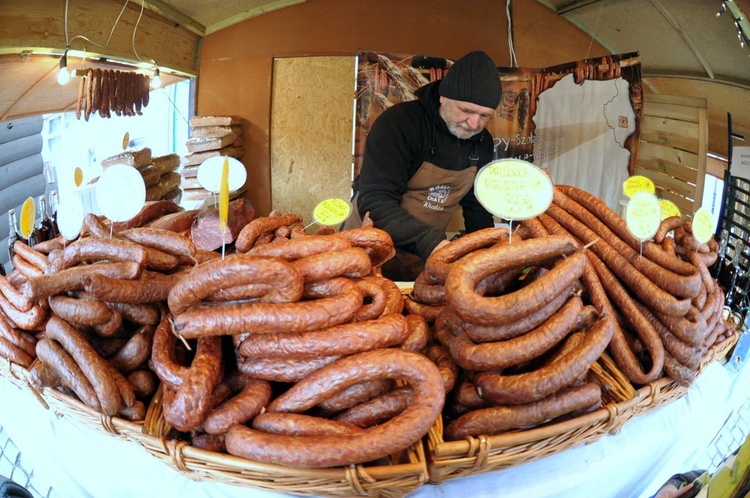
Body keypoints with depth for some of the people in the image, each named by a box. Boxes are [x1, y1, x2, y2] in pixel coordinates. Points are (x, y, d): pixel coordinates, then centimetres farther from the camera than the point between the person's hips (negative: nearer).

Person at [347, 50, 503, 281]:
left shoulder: (482, 142, -1)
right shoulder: (398, 123, -20)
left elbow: (477, 208, 11)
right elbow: (374, 202, -30)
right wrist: (431, 242, -41)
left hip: (427, 259, 5)